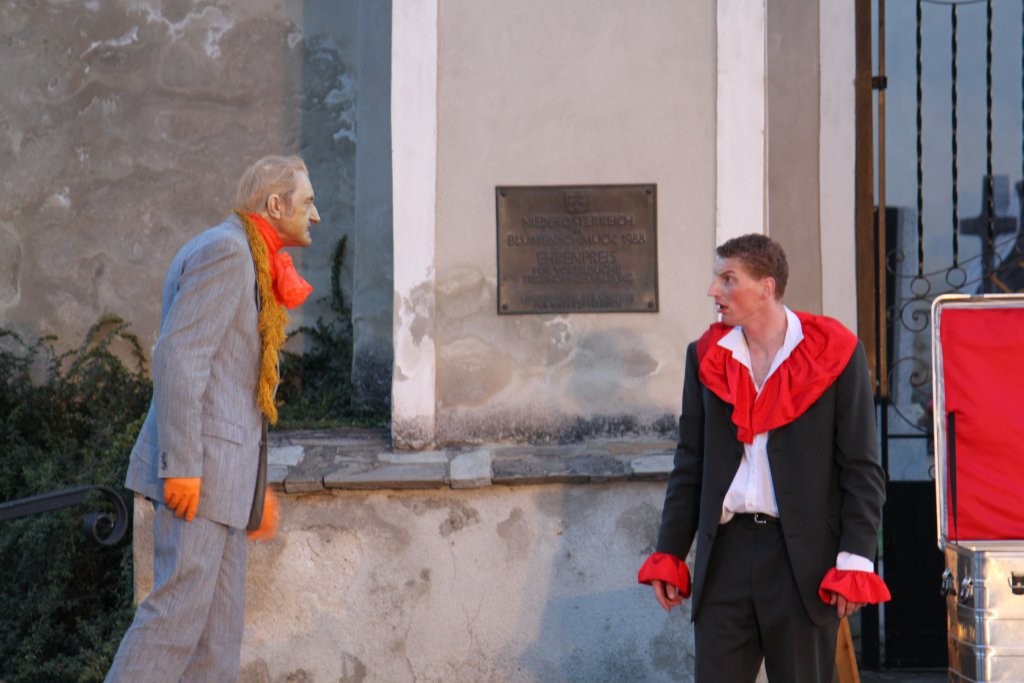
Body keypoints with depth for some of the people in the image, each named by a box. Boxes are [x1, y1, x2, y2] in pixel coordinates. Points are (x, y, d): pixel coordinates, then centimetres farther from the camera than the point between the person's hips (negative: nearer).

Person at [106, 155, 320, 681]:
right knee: (179, 608, -11)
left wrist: (253, 481, 21)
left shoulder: (248, 261, 21)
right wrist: (182, 467, -23)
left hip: (222, 468, 10)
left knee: (220, 618, 7)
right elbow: (177, 358, -19)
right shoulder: (225, 250, -10)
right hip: (197, 468, -10)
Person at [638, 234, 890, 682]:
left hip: (804, 556, -3)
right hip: (725, 551, 3)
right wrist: (668, 555, 9)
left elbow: (862, 469, -4)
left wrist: (855, 562, -10)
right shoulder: (706, 355, 9)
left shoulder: (835, 354, -3)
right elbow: (690, 464, 13)